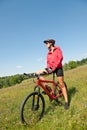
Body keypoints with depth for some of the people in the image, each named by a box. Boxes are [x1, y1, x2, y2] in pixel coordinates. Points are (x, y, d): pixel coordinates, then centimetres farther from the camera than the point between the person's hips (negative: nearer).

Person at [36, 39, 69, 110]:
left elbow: (60, 58, -12)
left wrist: (54, 67, -20)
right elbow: (48, 62, 9)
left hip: (58, 68, -5)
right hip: (51, 68, 5)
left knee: (61, 84, -5)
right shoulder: (48, 53, 15)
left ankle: (66, 102, 6)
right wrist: (47, 68, -13)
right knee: (38, 73, -11)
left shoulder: (57, 49, 1)